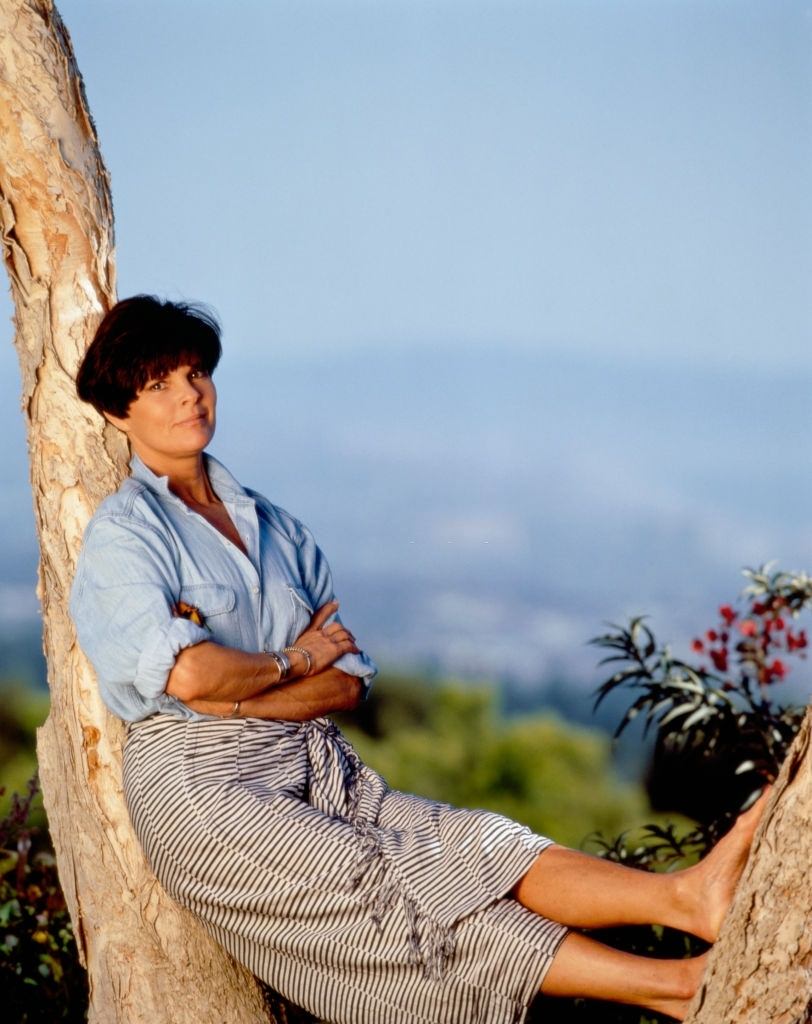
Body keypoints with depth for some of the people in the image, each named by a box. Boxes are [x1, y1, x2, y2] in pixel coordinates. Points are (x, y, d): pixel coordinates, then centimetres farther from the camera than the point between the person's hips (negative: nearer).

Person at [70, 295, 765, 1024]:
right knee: (385, 886, -24)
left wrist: (236, 693, -10)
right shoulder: (123, 532, -1)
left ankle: (688, 896, -39)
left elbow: (348, 681, 8)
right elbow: (186, 674, -18)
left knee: (476, 847, -18)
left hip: (318, 769, 6)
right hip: (207, 786, -6)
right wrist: (292, 663, 0)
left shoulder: (271, 524, 18)